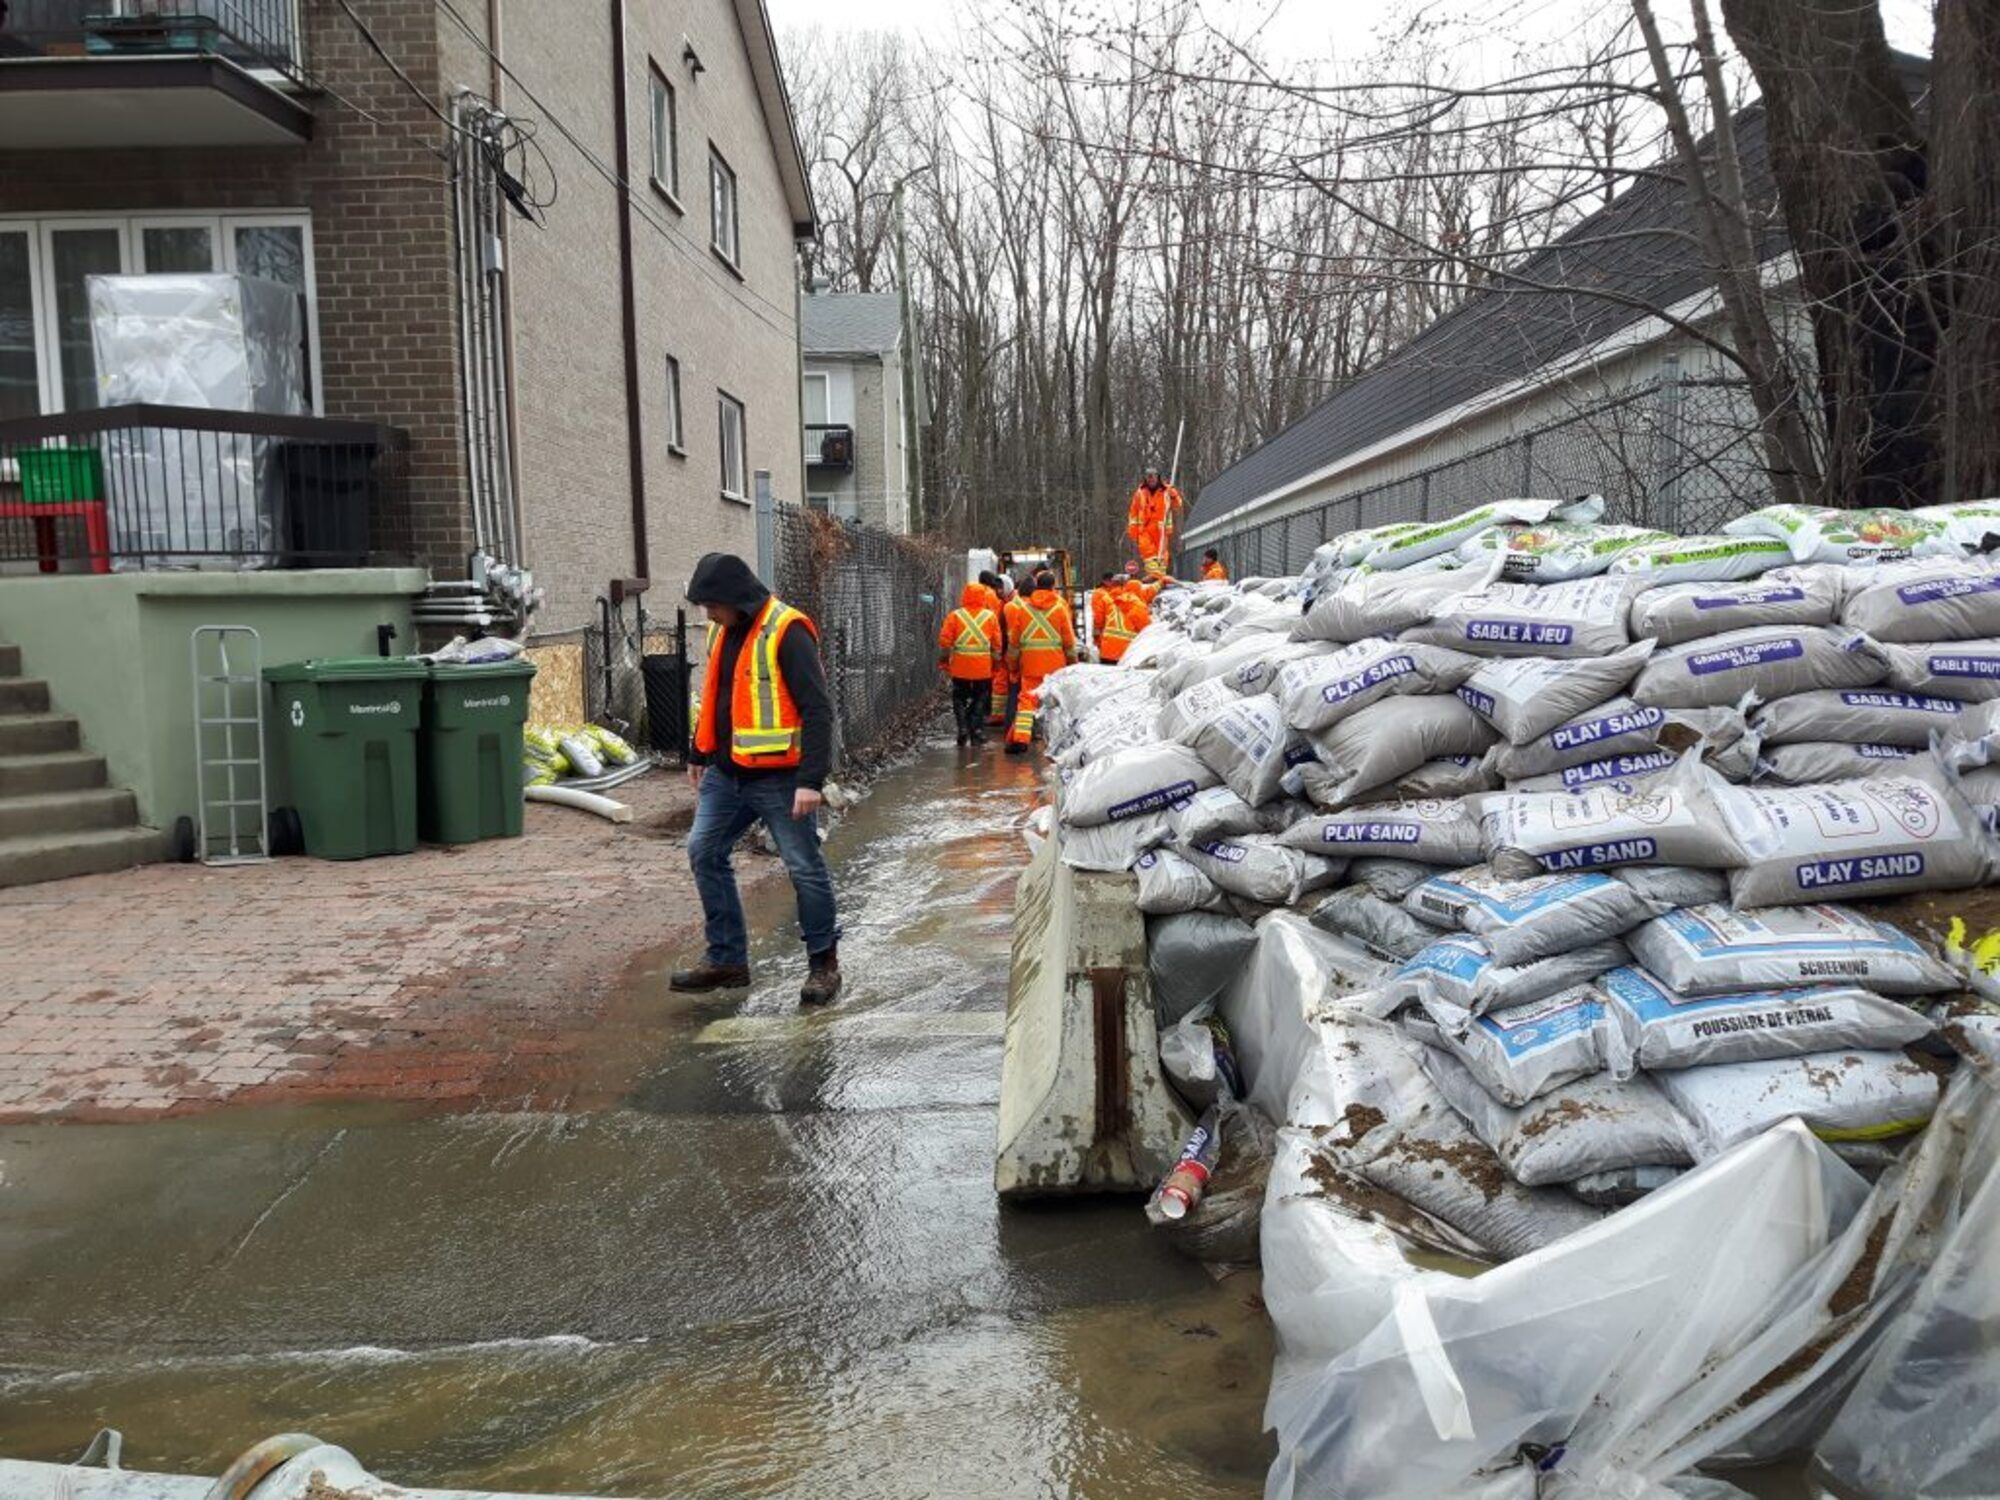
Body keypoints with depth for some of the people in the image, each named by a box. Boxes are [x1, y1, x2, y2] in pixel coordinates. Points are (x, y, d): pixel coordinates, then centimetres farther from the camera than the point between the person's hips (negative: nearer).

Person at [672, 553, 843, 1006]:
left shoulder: (786, 632, -16)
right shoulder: (723, 632, 10)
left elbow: (818, 709, -20)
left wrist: (812, 780, -24)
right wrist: (699, 756, 25)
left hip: (779, 777, -8)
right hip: (726, 774, 8)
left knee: (804, 867, 1)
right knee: (704, 852, 7)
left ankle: (824, 963, 17)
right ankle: (726, 959, 18)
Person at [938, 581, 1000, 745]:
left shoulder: (955, 616, -3)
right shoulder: (990, 616, 0)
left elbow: (944, 640, -3)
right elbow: (997, 643, 3)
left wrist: (944, 659, 10)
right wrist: (996, 659, 16)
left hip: (960, 666, 0)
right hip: (983, 667, 0)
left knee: (960, 699, 12)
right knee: (980, 700, 11)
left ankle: (963, 729, 1)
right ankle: (977, 732, 7)